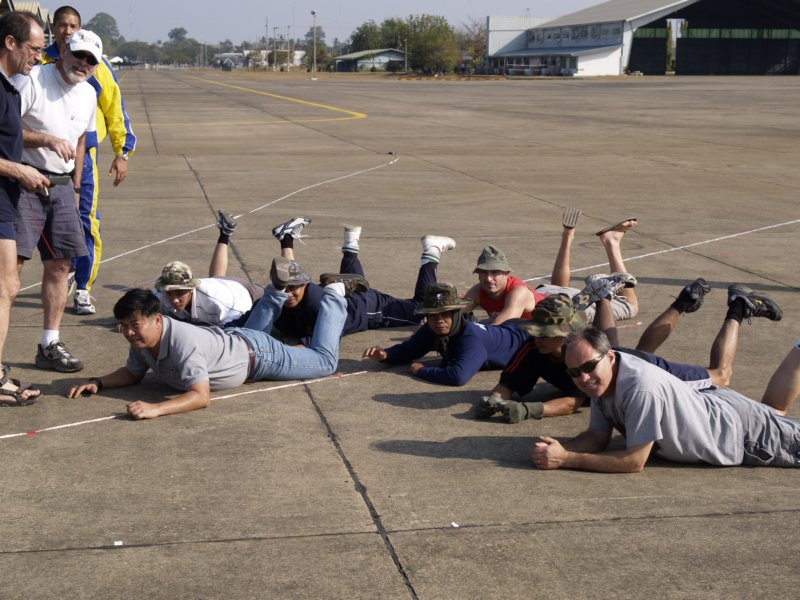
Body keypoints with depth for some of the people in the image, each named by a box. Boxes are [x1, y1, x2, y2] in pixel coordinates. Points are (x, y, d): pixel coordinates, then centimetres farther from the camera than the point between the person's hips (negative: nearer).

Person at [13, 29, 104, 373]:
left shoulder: (88, 94, 13)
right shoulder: (31, 80, -10)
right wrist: (47, 140, -24)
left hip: (62, 186, 7)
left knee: (59, 264, 7)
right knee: (12, 263, -13)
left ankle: (50, 346, 15)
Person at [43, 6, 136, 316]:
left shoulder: (96, 64, -2)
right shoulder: (40, 62, 1)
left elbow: (115, 108, 3)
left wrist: (122, 152, 1)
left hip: (83, 154, -2)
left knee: (86, 222, -5)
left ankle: (83, 289, 3)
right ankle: (66, 272, 34)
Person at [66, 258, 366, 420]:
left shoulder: (183, 342, -43)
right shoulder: (141, 339, -20)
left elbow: (201, 396, -49)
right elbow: (133, 373, -2)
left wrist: (155, 408, -61)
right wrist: (98, 382, -20)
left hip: (257, 355, -7)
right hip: (231, 339, 7)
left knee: (326, 360, 13)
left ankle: (334, 293, 27)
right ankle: (276, 290, 50)